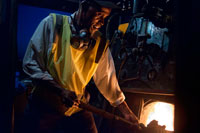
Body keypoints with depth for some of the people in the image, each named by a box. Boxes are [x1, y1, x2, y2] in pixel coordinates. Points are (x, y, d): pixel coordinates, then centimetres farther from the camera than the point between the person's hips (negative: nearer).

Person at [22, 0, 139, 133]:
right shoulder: (52, 23, -11)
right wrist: (60, 91, -20)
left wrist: (127, 112, 12)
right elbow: (30, 63, -11)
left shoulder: (100, 43, -3)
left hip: (78, 107, 2)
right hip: (46, 106, -2)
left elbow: (108, 79, 7)